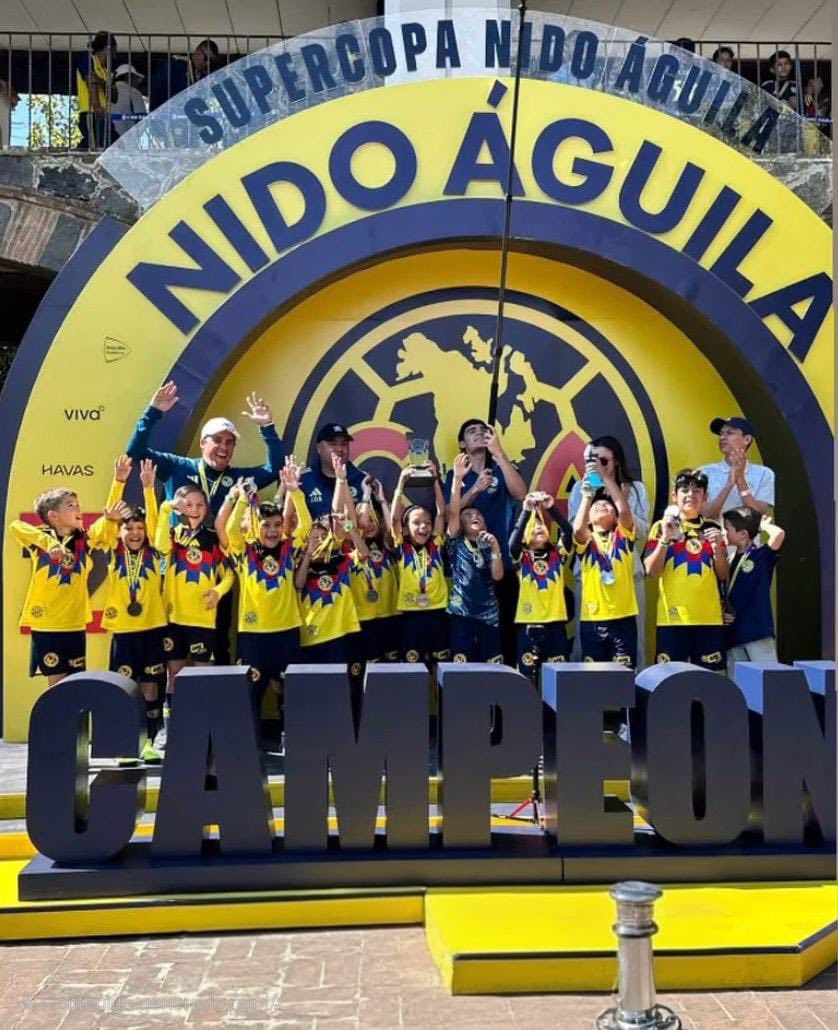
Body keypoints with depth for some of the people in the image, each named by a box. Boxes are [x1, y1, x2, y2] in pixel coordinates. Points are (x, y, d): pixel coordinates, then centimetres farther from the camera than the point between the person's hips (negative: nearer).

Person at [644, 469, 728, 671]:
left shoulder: (712, 529, 12)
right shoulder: (661, 527, 4)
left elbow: (723, 576, 10)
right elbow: (651, 571, -5)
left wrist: (717, 547, -6)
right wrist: (665, 538, -15)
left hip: (709, 618, 3)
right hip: (672, 617, -3)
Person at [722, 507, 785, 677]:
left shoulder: (761, 556, -3)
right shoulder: (730, 562, 13)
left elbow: (779, 534, -22)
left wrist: (763, 525, -4)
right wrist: (721, 613, 2)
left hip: (759, 632, -6)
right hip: (734, 634, 6)